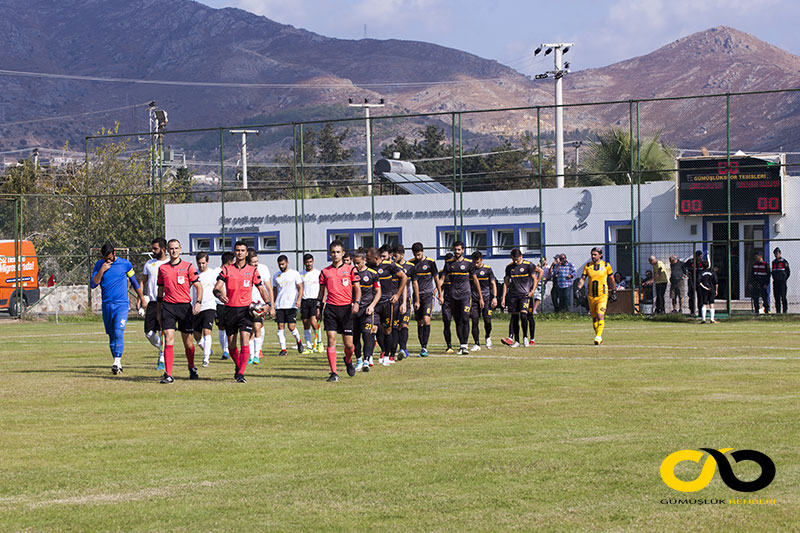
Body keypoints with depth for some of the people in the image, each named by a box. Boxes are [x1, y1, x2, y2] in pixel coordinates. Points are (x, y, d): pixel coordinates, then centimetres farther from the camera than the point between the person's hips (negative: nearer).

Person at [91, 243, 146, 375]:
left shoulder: (125, 264, 0)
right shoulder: (99, 265, 4)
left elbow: (134, 282, 11)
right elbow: (93, 284, -4)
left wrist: (142, 299, 15)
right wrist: (102, 270, -15)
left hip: (122, 304, -3)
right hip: (107, 304, 3)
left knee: (118, 332, -18)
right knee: (111, 335, 6)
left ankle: (117, 362, -21)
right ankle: (118, 363, 14)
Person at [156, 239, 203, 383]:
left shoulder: (188, 266, 2)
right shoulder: (162, 268, 10)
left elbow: (198, 286, 2)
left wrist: (198, 302, -14)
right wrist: (159, 311, 17)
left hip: (185, 306, -1)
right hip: (168, 306, 1)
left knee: (187, 341, 6)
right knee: (168, 339, -10)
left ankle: (192, 368, 32)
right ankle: (168, 375, -12)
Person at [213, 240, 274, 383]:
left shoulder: (252, 270, 5)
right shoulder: (226, 269, 4)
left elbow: (261, 289, 10)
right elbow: (217, 287, -3)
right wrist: (219, 295, -27)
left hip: (246, 309, -1)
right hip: (230, 308, 1)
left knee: (245, 341, -15)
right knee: (231, 344, 8)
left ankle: (241, 374, -17)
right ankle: (238, 366, 34)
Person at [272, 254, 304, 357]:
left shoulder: (294, 274, 1)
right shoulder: (276, 276, 12)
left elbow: (300, 288, -2)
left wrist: (299, 299, -17)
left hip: (291, 305, -4)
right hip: (279, 305, 4)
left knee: (291, 327, -10)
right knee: (280, 326, -3)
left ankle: (298, 341, 20)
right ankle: (283, 349, 0)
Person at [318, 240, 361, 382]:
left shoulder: (350, 269, 4)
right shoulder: (325, 272, 9)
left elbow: (357, 288, 4)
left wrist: (356, 303, -11)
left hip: (346, 308, -1)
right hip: (330, 308, 1)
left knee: (348, 344, 1)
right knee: (331, 340, -10)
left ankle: (348, 360, 34)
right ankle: (333, 373, -7)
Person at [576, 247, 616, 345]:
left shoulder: (606, 266, 0)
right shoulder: (587, 266, 5)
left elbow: (612, 279, 11)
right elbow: (582, 279, 5)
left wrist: (614, 292, 14)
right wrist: (579, 288, -11)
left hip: (602, 295, -3)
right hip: (591, 295, 3)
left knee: (600, 315, -19)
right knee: (594, 318, 9)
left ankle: (598, 336, -20)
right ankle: (599, 338, 21)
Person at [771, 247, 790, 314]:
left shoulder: (784, 262, -3)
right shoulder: (773, 262, 14)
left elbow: (788, 272, 1)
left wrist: (784, 279, -2)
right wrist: (774, 278, 12)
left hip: (782, 281, -5)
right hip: (775, 282, 5)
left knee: (783, 296, -8)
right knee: (776, 297, 4)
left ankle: (785, 310, -5)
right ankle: (778, 310, 8)